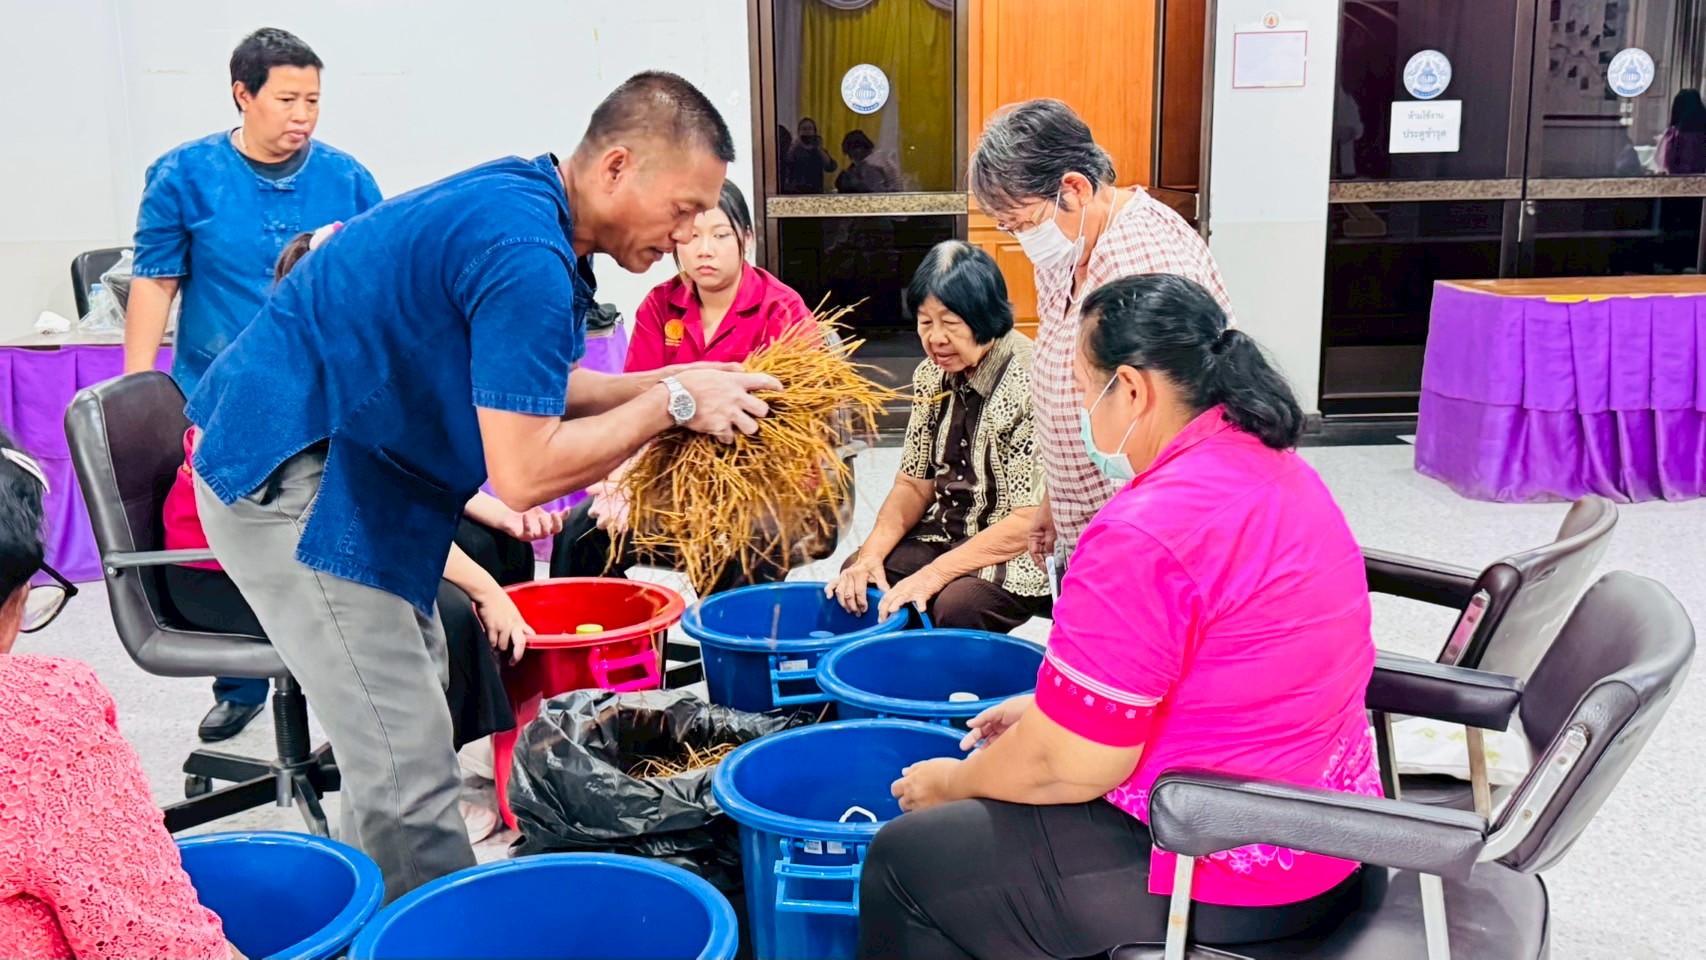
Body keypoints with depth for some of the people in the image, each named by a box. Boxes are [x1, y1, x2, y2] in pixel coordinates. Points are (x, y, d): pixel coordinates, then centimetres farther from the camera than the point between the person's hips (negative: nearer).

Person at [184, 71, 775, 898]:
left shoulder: (523, 198, 6)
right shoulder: (527, 257, -24)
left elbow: (517, 388, 13)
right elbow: (523, 473, -25)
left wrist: (663, 384, 2)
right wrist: (672, 405, -16)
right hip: (291, 478, -10)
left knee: (404, 718, 17)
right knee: (407, 766, -10)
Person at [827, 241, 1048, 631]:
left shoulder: (1030, 384, -20)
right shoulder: (932, 376, 4)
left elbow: (1029, 521, -21)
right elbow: (914, 484, 9)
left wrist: (933, 574, -25)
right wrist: (871, 553, -9)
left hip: (1017, 555, -6)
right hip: (948, 535, 7)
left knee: (956, 605, -32)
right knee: (858, 581, -14)